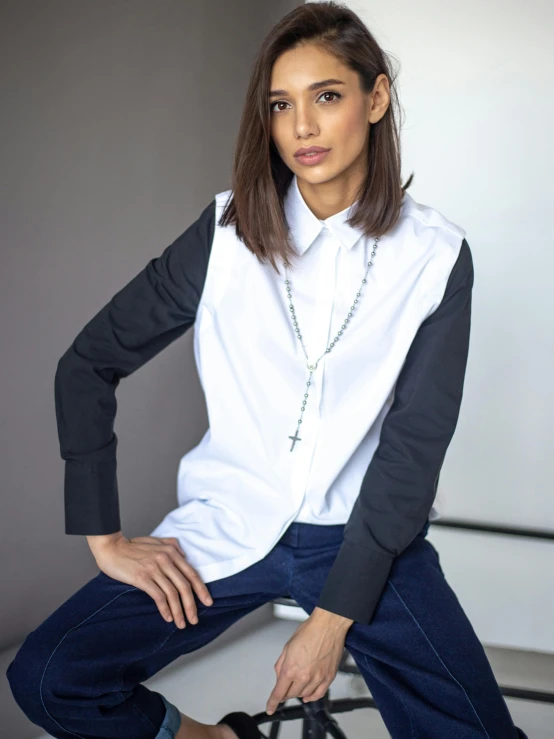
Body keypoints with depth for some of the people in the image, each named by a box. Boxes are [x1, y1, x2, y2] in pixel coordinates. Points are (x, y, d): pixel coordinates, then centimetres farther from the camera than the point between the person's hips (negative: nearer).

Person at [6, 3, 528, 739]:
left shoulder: (435, 255, -6)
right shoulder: (228, 232, -4)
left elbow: (414, 445, -8)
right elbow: (88, 364, 0)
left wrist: (335, 617, -13)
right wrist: (104, 535, -4)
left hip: (367, 538, 0)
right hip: (229, 527, 1)